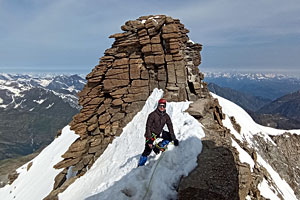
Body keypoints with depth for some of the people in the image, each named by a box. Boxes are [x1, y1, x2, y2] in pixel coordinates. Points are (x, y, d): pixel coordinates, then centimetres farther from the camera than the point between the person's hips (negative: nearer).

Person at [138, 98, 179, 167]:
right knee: (148, 150, -9)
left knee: (170, 136, -12)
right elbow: (148, 126, -20)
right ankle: (140, 165, 7)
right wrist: (149, 138, -27)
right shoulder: (153, 115, -20)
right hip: (151, 133, -5)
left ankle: (158, 146, 2)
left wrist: (174, 138, -11)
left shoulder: (166, 116, -6)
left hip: (159, 132, 5)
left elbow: (170, 127, -5)